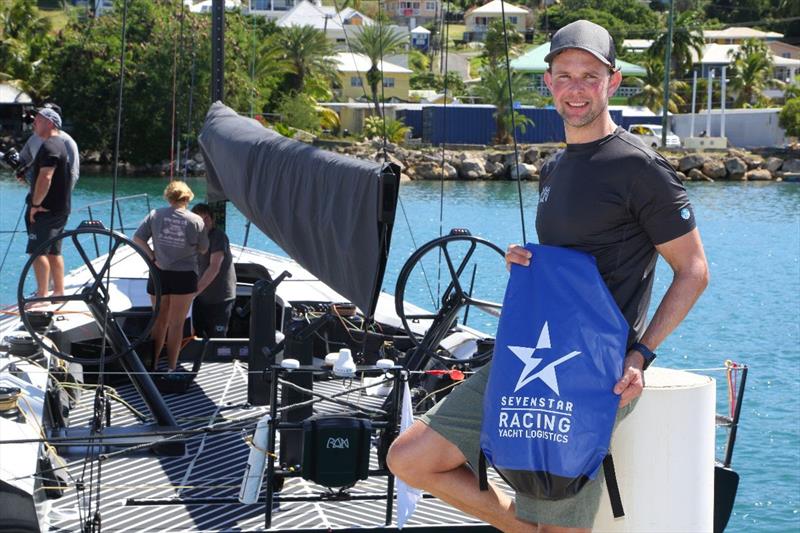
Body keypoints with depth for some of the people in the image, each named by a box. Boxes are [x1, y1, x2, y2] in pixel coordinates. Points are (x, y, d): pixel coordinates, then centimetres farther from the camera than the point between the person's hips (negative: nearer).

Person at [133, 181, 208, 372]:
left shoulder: (155, 215, -3)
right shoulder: (196, 221, -7)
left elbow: (137, 239, -7)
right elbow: (203, 249, 2)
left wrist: (153, 257, -5)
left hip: (159, 275, 2)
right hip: (184, 277, -2)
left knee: (159, 321, 16)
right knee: (176, 324, 7)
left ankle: (153, 364, 19)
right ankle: (171, 367, 9)